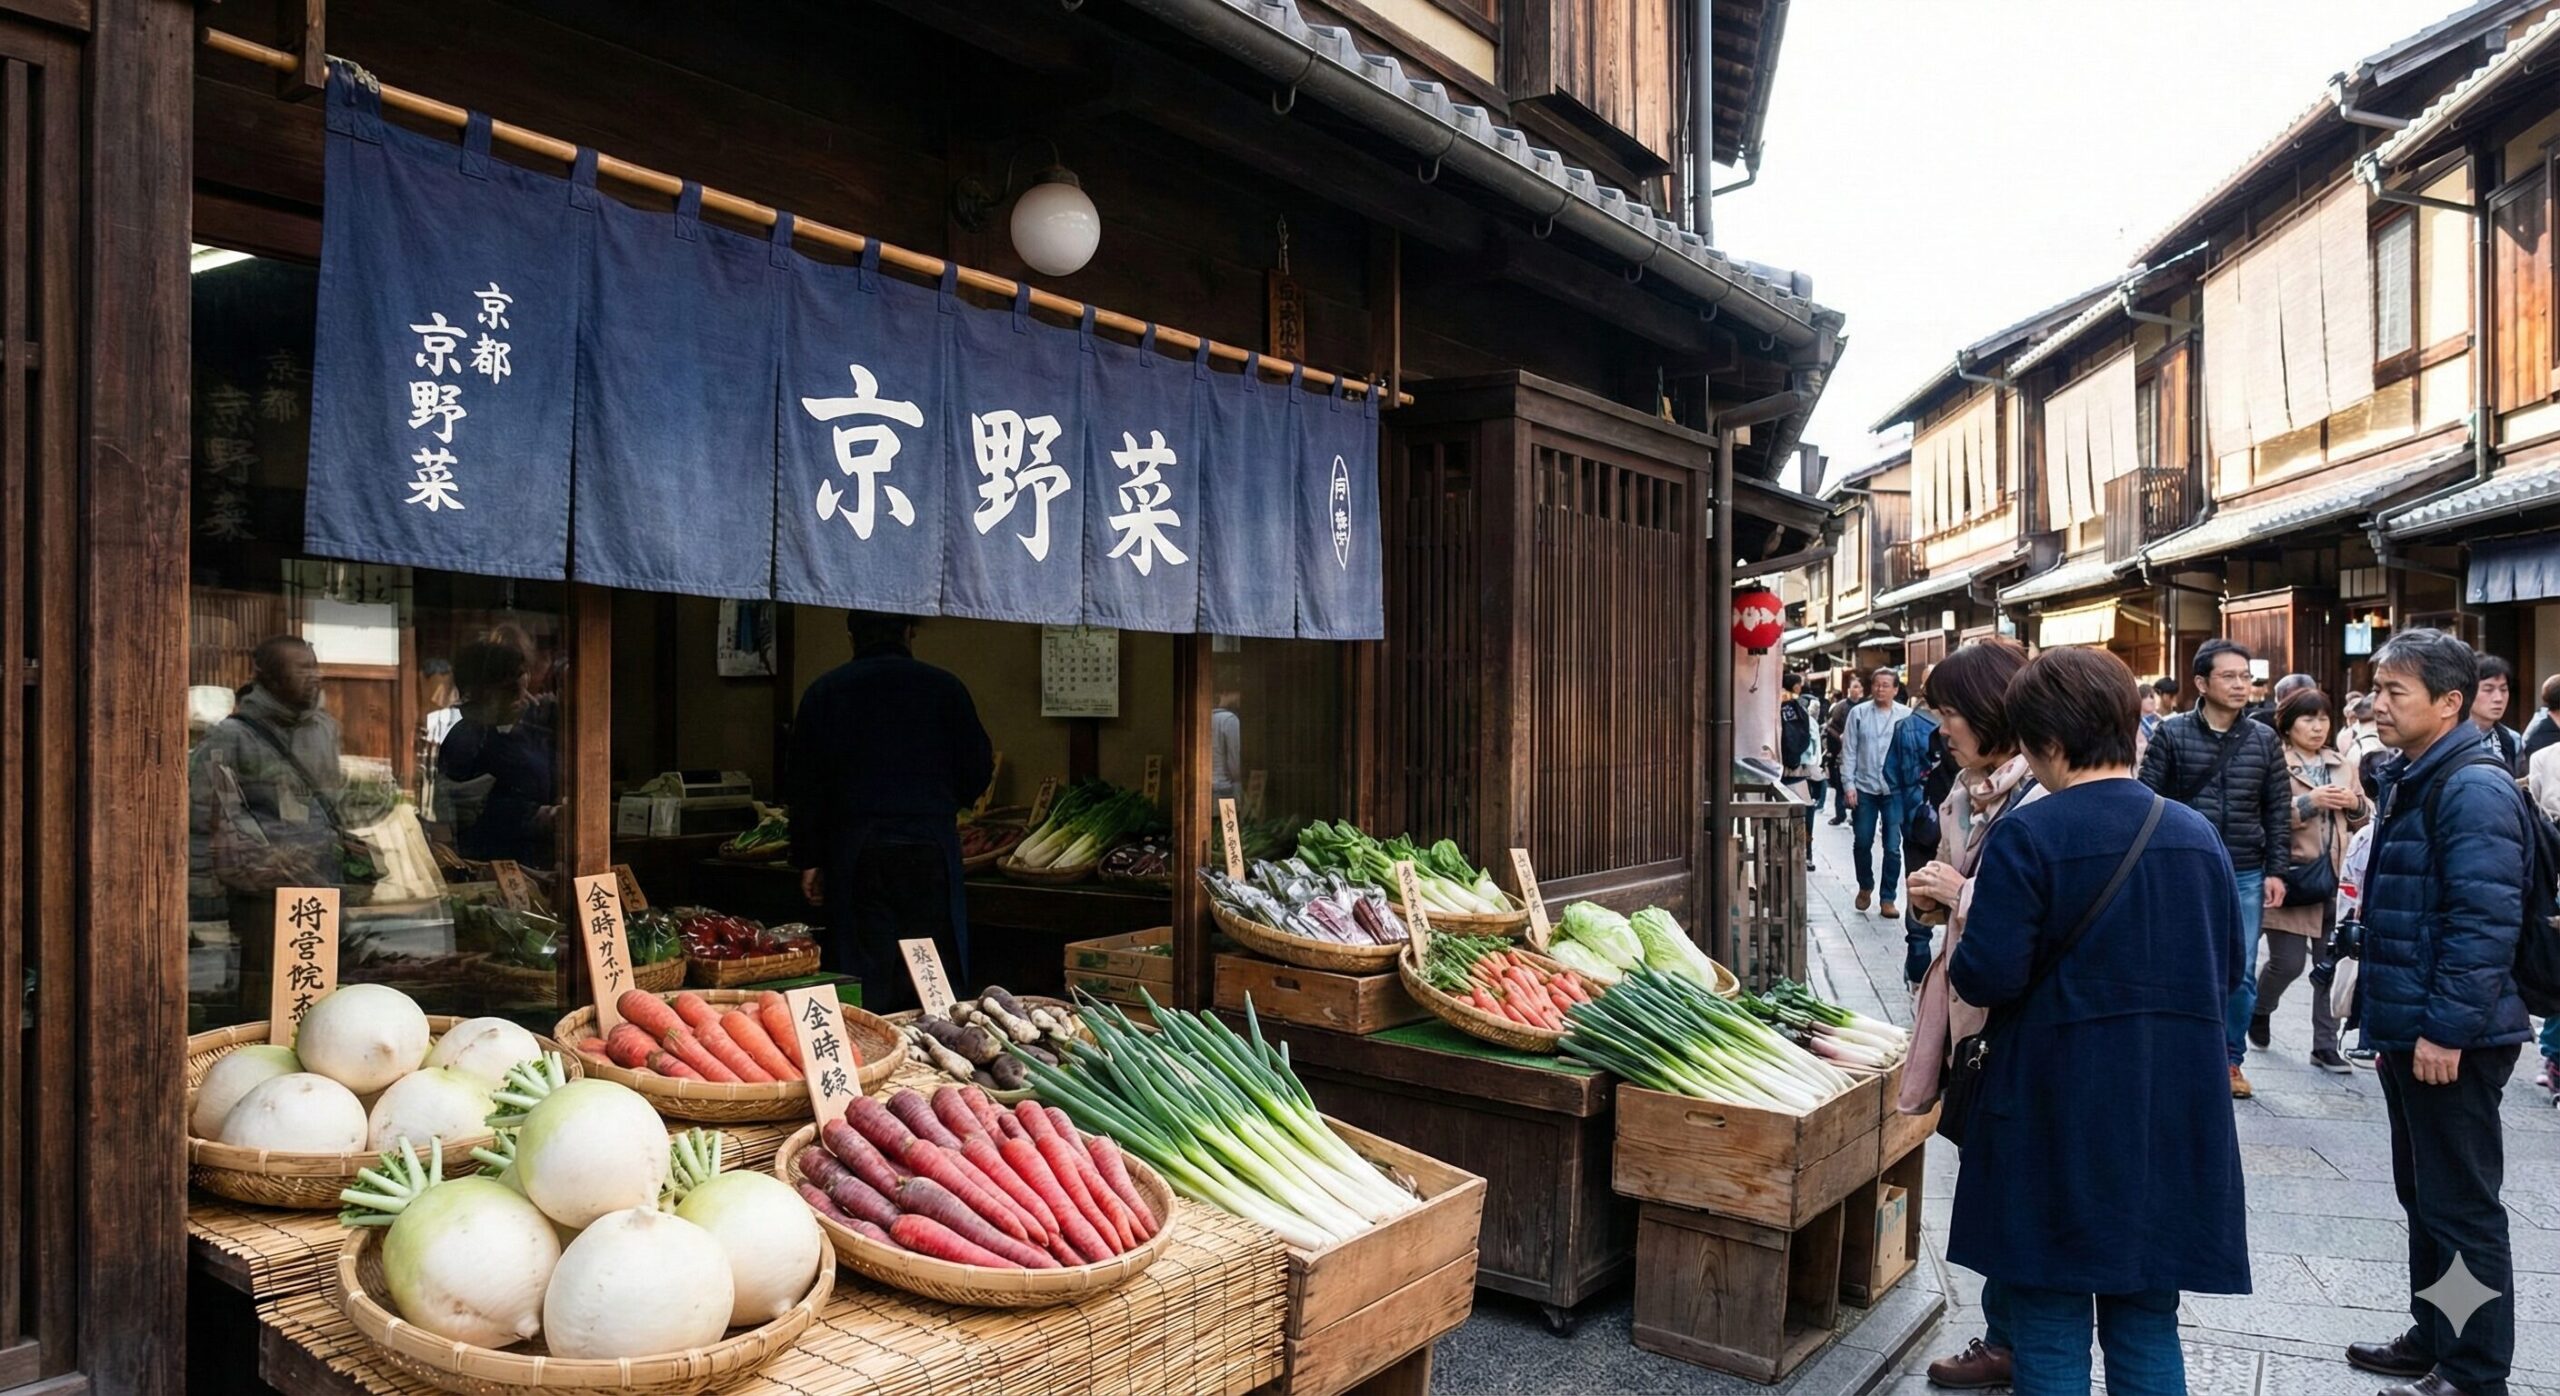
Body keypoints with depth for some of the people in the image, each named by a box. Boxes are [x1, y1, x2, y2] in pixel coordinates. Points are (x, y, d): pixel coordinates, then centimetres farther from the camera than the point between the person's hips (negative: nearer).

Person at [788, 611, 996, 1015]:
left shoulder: (824, 691, 5)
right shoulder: (944, 687, 3)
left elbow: (806, 785, 5)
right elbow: (978, 773, 4)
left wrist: (809, 861, 10)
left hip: (854, 854, 1)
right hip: (930, 849, 0)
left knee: (864, 977, 4)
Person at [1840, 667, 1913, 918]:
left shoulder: (1906, 716, -3)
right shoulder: (1858, 713, -1)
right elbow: (1849, 751, 1)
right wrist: (1849, 784, -5)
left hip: (1895, 791, -1)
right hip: (1864, 788, 1)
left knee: (1893, 848, 1)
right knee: (1863, 843, 12)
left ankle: (1888, 898, 13)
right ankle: (1865, 887, 34)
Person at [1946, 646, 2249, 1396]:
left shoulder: (2026, 836, -15)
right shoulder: (2196, 833, 3)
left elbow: (1990, 975, -19)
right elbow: (2227, 971, 11)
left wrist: (1954, 960, 2)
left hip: (2059, 1114, -5)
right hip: (2173, 1115, 5)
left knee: (2052, 1332, 8)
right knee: (2147, 1325, 17)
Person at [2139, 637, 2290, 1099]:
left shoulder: (2263, 739, 5)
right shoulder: (2172, 735, -4)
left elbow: (2279, 810, 8)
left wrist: (2276, 870, 3)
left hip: (2245, 876, 3)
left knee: (2241, 974, 7)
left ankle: (2231, 1058, 23)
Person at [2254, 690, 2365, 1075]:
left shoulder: (2342, 765, 14)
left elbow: (2364, 817, 19)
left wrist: (2355, 803, -2)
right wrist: (2309, 802, -22)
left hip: (2334, 876, 5)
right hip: (2292, 875, -5)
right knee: (2288, 963, -4)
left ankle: (2325, 1046, 15)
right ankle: (2259, 1011, 26)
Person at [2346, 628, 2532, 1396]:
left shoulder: (2473, 789, -17)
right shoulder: (2413, 780, 13)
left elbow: (2486, 922, -24)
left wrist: (2446, 1028, -23)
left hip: (2451, 1038, -10)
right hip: (2410, 1029, 10)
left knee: (2461, 1206, 1)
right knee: (2422, 1195, 19)